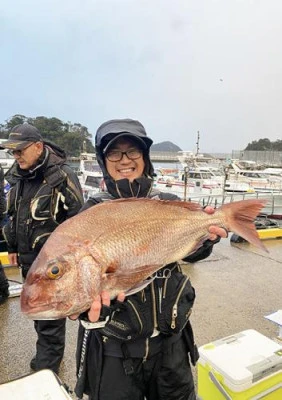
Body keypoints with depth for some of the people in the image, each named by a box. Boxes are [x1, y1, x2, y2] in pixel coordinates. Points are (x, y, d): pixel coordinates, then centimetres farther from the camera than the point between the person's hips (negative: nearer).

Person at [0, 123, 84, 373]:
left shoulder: (61, 176, -16)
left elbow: (77, 220, -15)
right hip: (27, 258, 8)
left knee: (50, 315, 3)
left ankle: (47, 368, 22)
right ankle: (47, 353, 41)